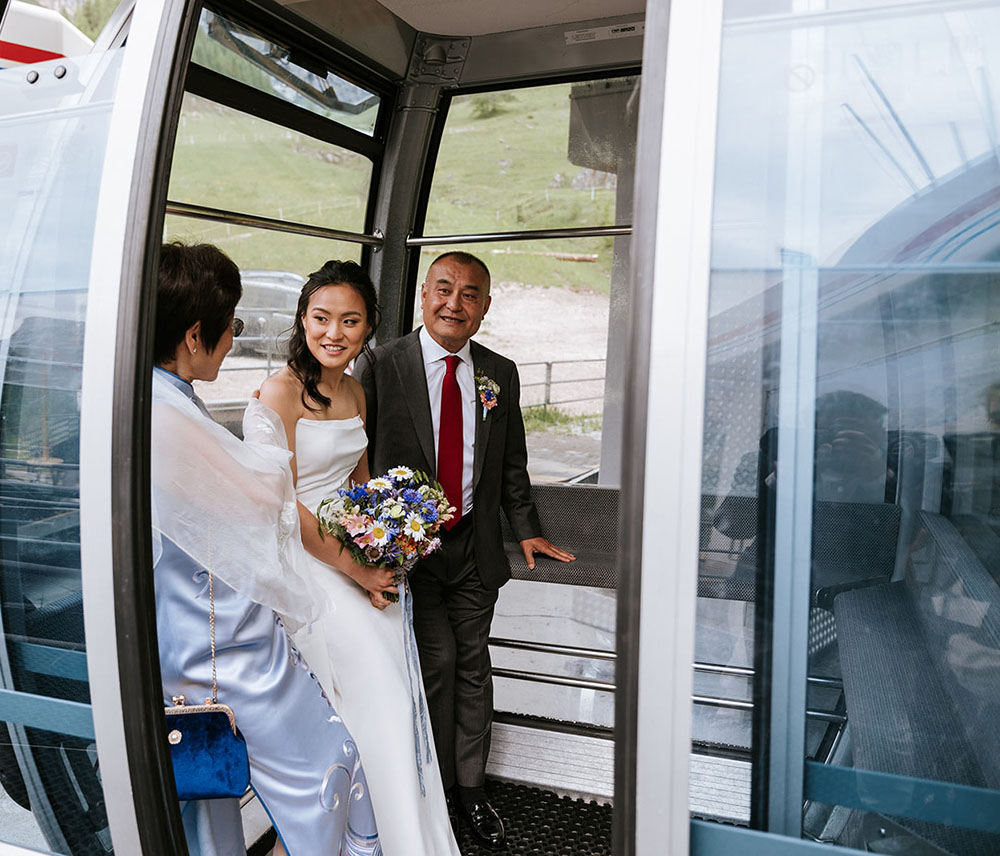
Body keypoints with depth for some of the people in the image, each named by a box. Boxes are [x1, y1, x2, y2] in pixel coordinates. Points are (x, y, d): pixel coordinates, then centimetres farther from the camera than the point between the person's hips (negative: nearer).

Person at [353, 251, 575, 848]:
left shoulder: (500, 373, 5)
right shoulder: (379, 367, -7)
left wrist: (527, 529, 14)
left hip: (475, 545, 4)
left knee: (473, 666, 12)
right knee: (438, 659, -3)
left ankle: (472, 787, 29)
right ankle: (437, 785, 20)